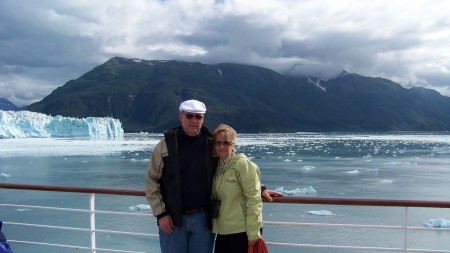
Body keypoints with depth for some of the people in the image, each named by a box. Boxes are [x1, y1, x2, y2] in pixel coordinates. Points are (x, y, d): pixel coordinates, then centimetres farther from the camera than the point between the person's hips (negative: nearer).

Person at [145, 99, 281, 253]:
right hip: (172, 220, -1)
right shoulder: (166, 145, -3)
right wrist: (161, 213, -6)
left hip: (203, 219, 2)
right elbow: (151, 181, -1)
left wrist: (260, 189, 1)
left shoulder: (212, 145, 1)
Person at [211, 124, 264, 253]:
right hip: (223, 230, 7)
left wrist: (253, 233, -17)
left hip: (242, 231, -7)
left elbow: (254, 199, -15)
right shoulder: (217, 165, 10)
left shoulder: (243, 165, -12)